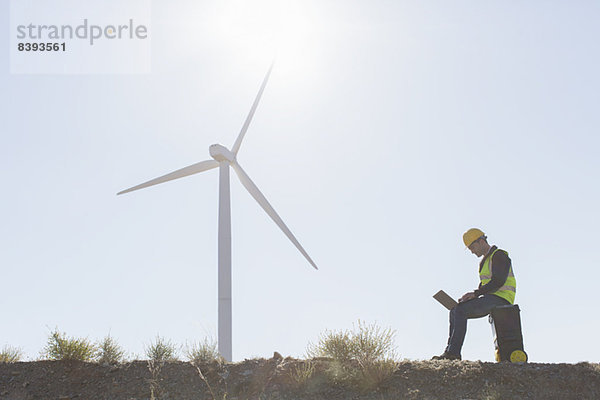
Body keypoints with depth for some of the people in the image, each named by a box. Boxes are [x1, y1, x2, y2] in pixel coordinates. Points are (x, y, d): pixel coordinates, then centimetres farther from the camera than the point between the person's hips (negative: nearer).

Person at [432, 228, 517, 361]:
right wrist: (469, 296, 3)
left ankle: (453, 352, -24)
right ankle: (451, 350, -9)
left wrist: (475, 293, -20)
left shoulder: (499, 255, -8)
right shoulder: (485, 261, 23)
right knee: (455, 311, 0)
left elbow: (498, 282, -20)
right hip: (490, 300, 10)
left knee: (460, 310, -22)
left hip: (500, 299, -10)